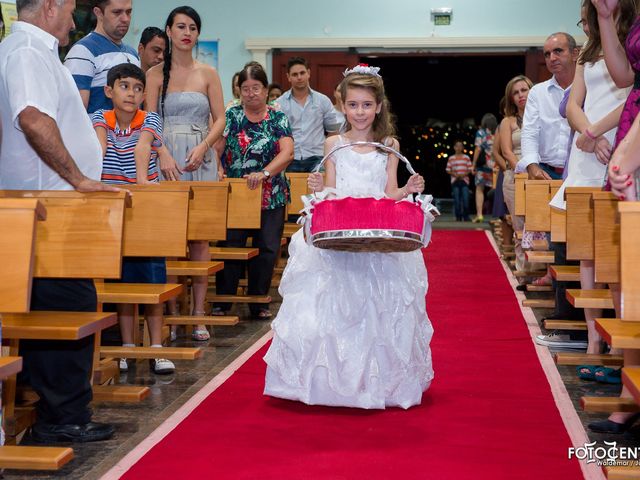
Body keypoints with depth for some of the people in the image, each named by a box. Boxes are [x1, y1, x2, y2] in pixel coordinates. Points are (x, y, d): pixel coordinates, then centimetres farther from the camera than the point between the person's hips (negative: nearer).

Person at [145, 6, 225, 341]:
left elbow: (220, 120, 6)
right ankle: (171, 313, 3)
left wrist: (202, 147, -11)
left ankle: (198, 313, 3)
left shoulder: (208, 74, 10)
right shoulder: (156, 74, 6)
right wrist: (163, 156, -16)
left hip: (201, 158, 1)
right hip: (165, 158, -1)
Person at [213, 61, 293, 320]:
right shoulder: (231, 116, 4)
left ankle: (259, 303, 17)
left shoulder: (278, 119, 2)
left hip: (271, 196, 1)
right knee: (230, 246, -2)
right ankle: (222, 301, 8)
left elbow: (287, 153, -11)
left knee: (266, 249, 4)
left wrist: (264, 173, -27)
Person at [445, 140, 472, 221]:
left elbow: (470, 169, 7)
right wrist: (454, 174, -9)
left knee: (466, 199, -8)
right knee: (457, 200, -2)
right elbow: (448, 170, 8)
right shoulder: (451, 158, 9)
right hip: (455, 181, 0)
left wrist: (464, 174, -10)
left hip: (464, 180, 0)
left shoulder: (466, 158, 9)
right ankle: (458, 217, 4)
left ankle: (466, 216, -1)